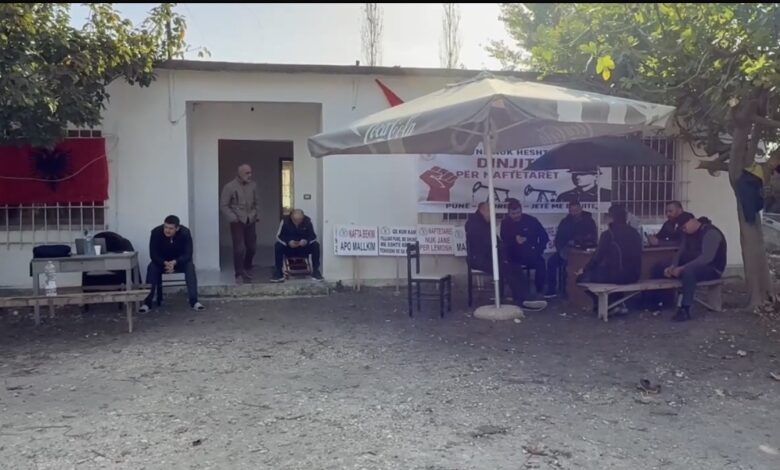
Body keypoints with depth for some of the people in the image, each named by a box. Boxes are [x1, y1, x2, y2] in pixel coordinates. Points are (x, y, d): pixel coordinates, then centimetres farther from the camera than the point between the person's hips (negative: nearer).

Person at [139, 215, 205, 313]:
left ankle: (194, 301, -31)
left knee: (190, 266, -30)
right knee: (152, 268, -29)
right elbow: (153, 255, -22)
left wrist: (174, 262, -42)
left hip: (180, 261, 0)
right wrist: (165, 263, -40)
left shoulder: (185, 232, -26)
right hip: (161, 261, 1)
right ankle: (147, 303, -24)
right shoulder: (156, 232, -25)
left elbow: (188, 254, -25)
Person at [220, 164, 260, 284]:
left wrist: (256, 215, 4)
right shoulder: (229, 187, -8)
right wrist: (233, 218, -16)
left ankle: (246, 270, 29)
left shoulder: (253, 185, 6)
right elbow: (223, 206, -6)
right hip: (237, 222, -5)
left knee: (251, 247, 9)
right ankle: (239, 274, 2)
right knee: (239, 248, -8)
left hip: (250, 221, 5)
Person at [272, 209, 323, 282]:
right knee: (277, 245, -29)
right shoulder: (285, 221, -18)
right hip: (289, 247, 0)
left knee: (316, 245, -27)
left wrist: (306, 241, -35)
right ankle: (278, 272, -21)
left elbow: (313, 236, -12)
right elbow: (279, 236, -14)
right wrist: (288, 242, -33)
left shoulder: (308, 221, -16)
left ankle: (315, 271, -17)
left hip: (304, 247, 1)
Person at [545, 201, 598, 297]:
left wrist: (576, 242, -17)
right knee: (551, 261, -20)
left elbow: (592, 239, -10)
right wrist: (562, 249, -11)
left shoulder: (589, 221, -1)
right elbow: (558, 239, 9)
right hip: (566, 250, 5)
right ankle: (551, 290, -17)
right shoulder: (565, 221, 10)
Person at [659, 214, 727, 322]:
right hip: (693, 267, 9)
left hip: (712, 269, -9)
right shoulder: (688, 234, 8)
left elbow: (707, 257, -30)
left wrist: (682, 268, -34)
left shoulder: (710, 233, -19)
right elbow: (681, 252, 3)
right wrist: (673, 266, -18)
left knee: (688, 271, -39)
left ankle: (685, 309, -33)